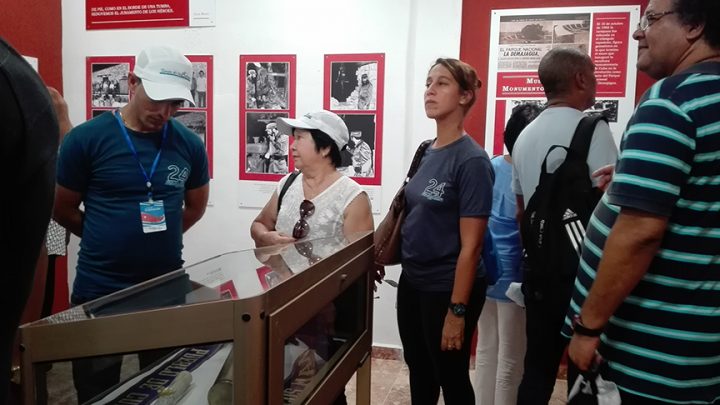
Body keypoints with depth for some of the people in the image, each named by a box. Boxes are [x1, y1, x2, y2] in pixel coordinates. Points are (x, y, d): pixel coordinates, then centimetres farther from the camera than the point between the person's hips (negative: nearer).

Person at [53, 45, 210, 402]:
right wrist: (107, 240, 7)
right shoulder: (86, 139, -10)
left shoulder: (189, 144, -2)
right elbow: (63, 211, 1)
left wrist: (159, 237, 9)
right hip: (99, 290, -2)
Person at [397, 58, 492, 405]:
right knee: (419, 373, 22)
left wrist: (457, 310, -18)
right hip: (412, 282, 7)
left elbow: (470, 245, -19)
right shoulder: (427, 152, 4)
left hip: (447, 289, -7)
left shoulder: (472, 160, -17)